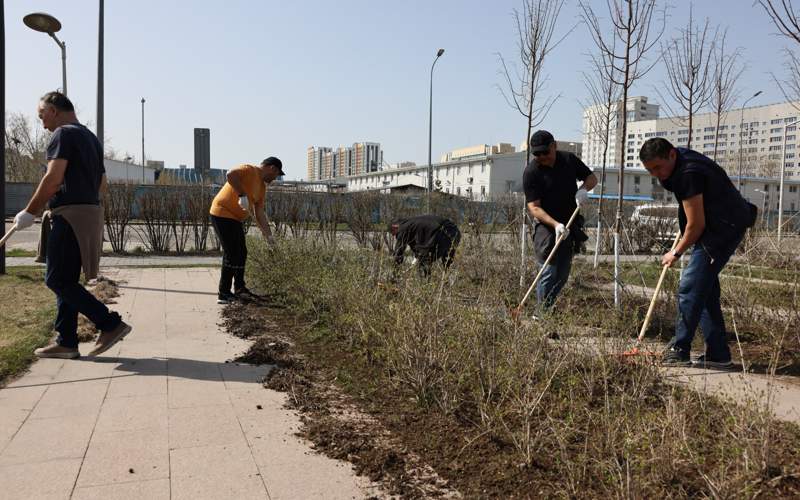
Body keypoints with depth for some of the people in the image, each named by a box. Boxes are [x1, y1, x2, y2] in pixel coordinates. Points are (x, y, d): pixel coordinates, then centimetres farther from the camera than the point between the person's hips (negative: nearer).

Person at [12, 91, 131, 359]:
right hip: (92, 212, 9)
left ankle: (111, 324, -10)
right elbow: (102, 184, 24)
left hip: (71, 215, -9)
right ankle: (66, 342, 12)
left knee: (57, 279, -6)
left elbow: (53, 179, -17)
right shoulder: (91, 138, 21)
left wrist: (30, 212, -9)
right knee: (66, 280, 11)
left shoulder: (63, 133, -6)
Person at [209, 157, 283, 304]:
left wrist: (268, 234, 9)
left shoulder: (262, 186, 14)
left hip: (235, 218, 10)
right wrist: (242, 195, -33)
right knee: (232, 254, -11)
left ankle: (239, 289, 27)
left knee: (241, 253, 14)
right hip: (222, 214, -10)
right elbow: (231, 174, -31)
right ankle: (223, 294, -5)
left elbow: (260, 213, 14)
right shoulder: (249, 170, -12)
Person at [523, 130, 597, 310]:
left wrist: (584, 189, -11)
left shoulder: (569, 159, 1)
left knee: (563, 275, 7)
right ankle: (543, 312, -3)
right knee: (549, 273, -12)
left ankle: (549, 308, 17)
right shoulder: (531, 172, -14)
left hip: (568, 225, 5)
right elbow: (534, 207, -19)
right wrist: (555, 224, -32)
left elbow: (592, 177, 13)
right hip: (546, 225, -5)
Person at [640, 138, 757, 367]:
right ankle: (717, 354, 14)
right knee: (705, 289, 10)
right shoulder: (680, 158, 6)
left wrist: (676, 253, -7)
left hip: (725, 226, -11)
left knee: (690, 287, -13)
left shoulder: (688, 174, -24)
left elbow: (696, 224, -19)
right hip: (720, 226, 11)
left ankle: (678, 351, -8)